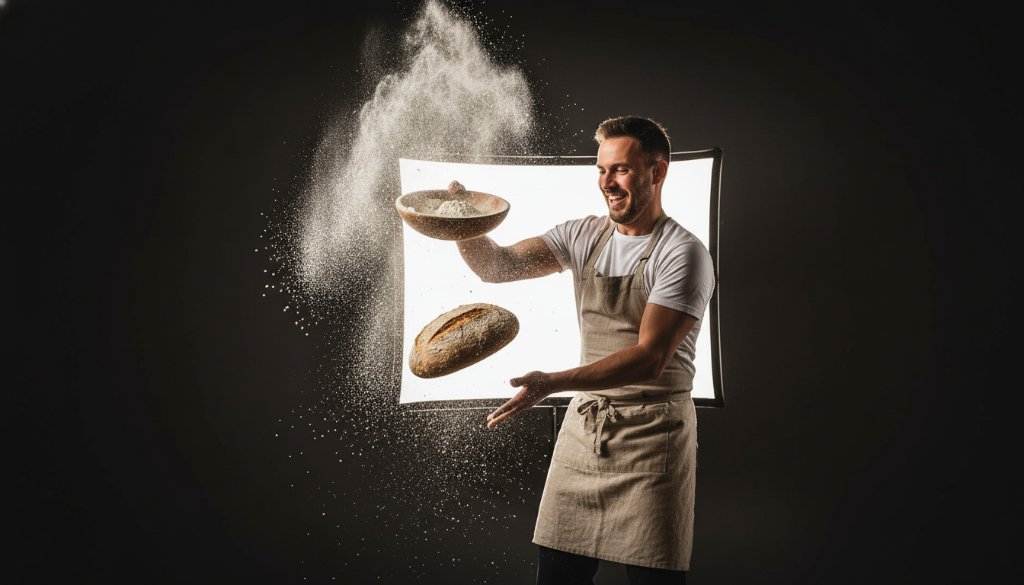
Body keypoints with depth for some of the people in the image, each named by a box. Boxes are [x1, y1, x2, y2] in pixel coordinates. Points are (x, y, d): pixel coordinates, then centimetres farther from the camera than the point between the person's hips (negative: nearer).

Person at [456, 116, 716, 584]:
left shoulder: (683, 254, -11)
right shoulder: (583, 236, 8)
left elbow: (650, 358, -19)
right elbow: (498, 266, 0)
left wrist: (553, 382, -27)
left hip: (652, 436, -5)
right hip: (583, 425, 5)